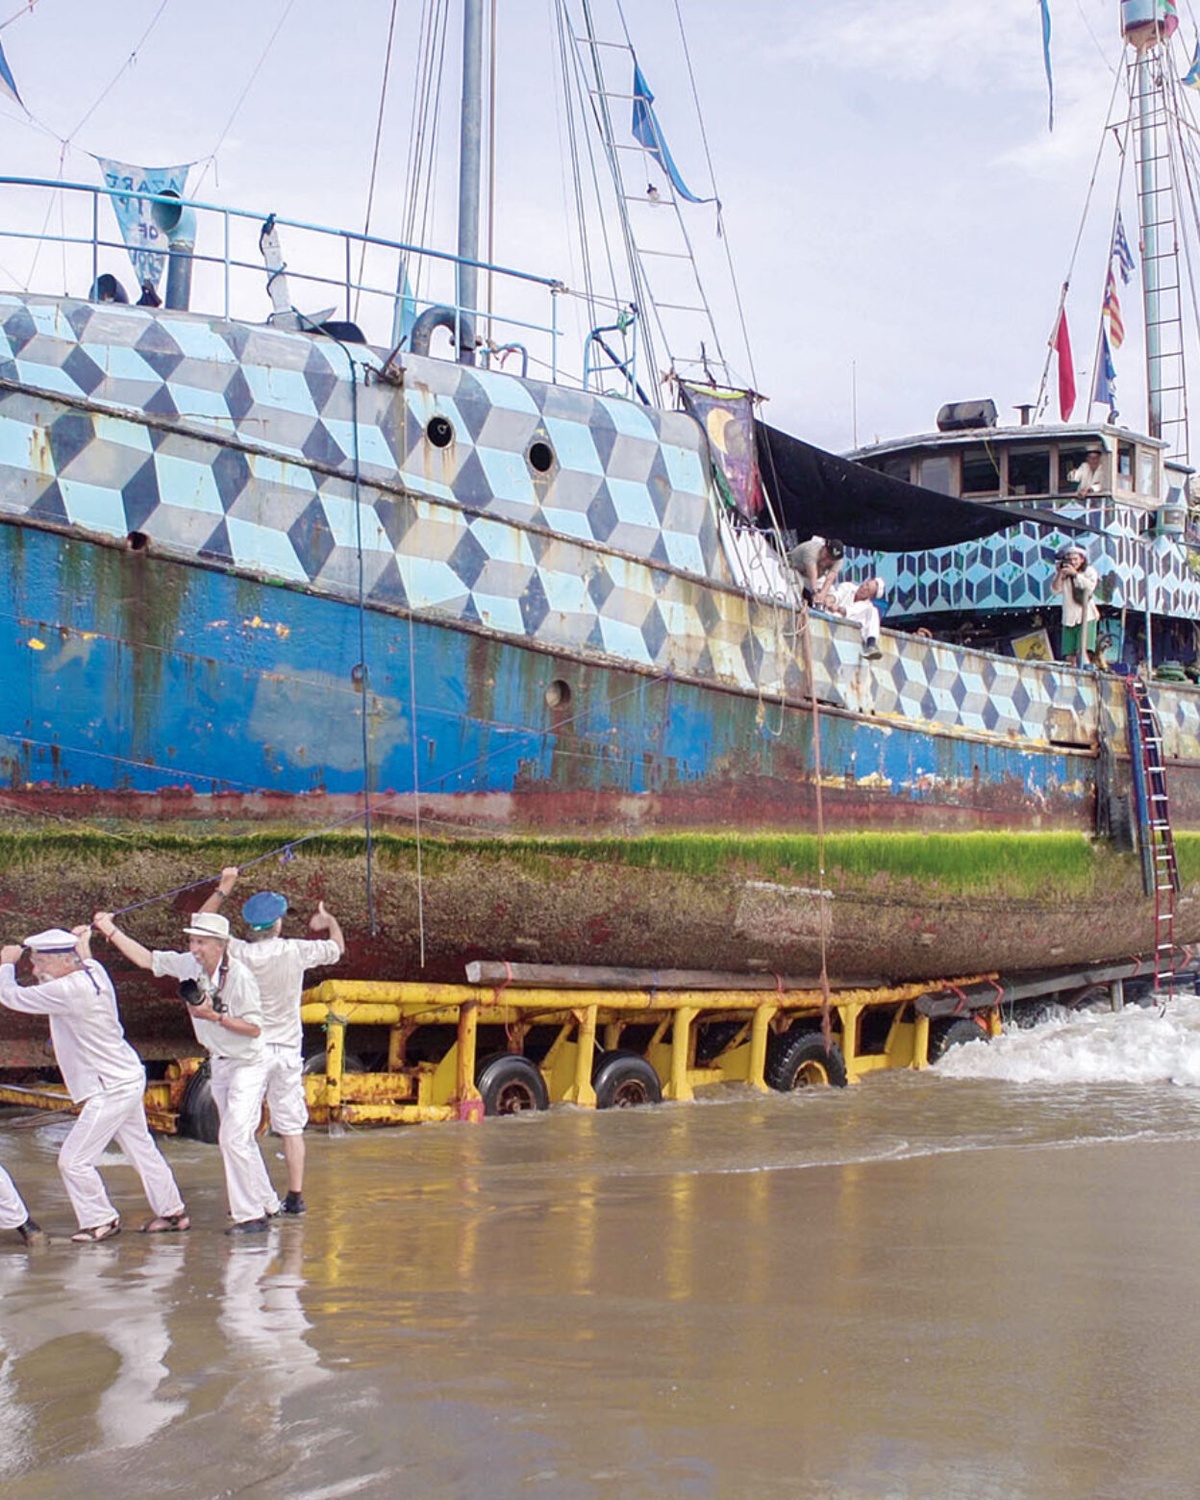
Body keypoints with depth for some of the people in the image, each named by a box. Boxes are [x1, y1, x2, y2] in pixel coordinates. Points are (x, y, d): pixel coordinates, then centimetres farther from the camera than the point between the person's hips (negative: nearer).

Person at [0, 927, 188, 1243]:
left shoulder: (69, 991, -24)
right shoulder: (93, 970, 1)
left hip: (110, 1090, -10)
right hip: (128, 1079, 10)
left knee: (74, 1160, 0)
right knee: (141, 1149, 20)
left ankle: (100, 1221, 14)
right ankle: (172, 1211, 29)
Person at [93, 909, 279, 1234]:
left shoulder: (240, 977, -26)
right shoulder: (188, 965, -7)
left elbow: (254, 1028, -22)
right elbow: (147, 959, 3)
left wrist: (214, 1016, -28)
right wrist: (111, 930, -2)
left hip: (247, 1064, -8)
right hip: (219, 1062, 8)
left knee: (233, 1137, -15)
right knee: (236, 1138, 15)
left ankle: (250, 1214, -7)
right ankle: (266, 1203, 29)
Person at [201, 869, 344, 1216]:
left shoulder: (239, 954, -10)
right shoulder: (296, 951, -7)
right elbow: (337, 947, 12)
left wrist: (223, 888, 10)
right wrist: (329, 920, 32)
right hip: (288, 1050, 2)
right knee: (291, 1125, 7)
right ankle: (295, 1195, 8)